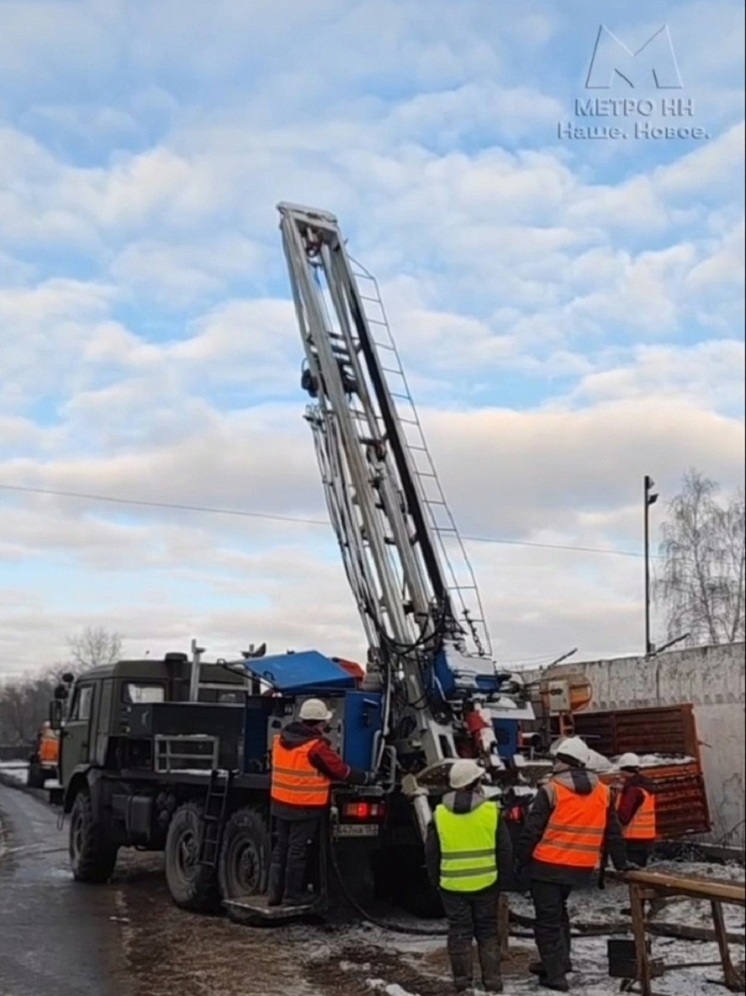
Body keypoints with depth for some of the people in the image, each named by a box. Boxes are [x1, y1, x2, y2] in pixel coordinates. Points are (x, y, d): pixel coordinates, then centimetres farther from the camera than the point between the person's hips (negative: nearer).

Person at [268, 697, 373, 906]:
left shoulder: (281, 739, 6)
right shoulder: (316, 746, -17)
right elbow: (341, 771, -11)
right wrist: (368, 778, 3)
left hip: (280, 802, 7)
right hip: (305, 807, -7)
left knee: (281, 847, 15)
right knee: (298, 850, 2)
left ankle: (274, 892, 20)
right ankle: (293, 895, 10)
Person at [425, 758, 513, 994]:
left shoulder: (440, 814, -4)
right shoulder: (491, 811, -8)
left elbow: (431, 853, 3)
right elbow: (505, 850, -2)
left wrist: (436, 880, 15)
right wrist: (503, 876, 12)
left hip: (452, 885, 1)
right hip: (486, 883, 0)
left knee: (459, 933, 10)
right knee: (487, 932, 13)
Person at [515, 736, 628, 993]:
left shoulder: (551, 790, -11)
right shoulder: (602, 792, 4)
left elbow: (532, 830, -10)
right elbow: (612, 832, 12)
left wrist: (521, 860, 2)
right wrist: (620, 863, 23)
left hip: (548, 865, -6)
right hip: (581, 868, 6)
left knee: (547, 919, 4)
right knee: (558, 911, 26)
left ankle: (555, 974, 4)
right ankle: (559, 961, 33)